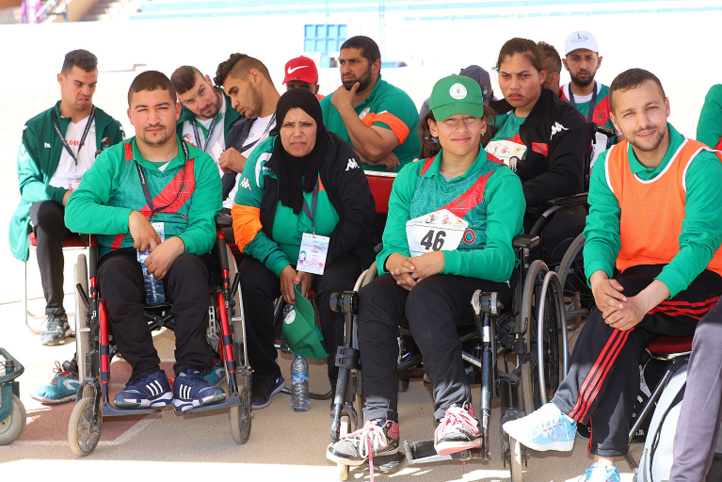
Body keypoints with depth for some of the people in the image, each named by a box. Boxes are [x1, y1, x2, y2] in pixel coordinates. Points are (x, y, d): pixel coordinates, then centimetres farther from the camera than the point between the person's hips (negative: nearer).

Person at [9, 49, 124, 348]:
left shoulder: (110, 128, 18)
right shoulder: (37, 128, 16)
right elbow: (28, 183, 7)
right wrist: (62, 195, -14)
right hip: (54, 207, 0)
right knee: (44, 212, -37)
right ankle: (54, 314, -34)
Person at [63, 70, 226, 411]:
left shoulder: (200, 165, 9)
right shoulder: (114, 160, 9)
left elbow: (205, 227, -4)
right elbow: (75, 212, -6)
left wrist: (177, 244, -28)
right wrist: (130, 218, -21)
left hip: (180, 256, 0)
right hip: (126, 256, 1)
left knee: (188, 265, -35)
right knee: (114, 272, -34)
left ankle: (189, 375, -32)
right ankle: (148, 376, -29)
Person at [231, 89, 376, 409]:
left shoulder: (339, 156, -9)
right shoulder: (264, 159, -5)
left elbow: (359, 217, -11)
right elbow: (245, 220, -7)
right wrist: (281, 265, -20)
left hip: (334, 255, -2)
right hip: (277, 255, 2)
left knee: (333, 285, -33)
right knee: (250, 282, -25)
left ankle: (341, 376, -14)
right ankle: (265, 375, -7)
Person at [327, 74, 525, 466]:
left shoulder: (501, 181, 2)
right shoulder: (411, 177, 17)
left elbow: (501, 260, -11)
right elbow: (391, 244, 10)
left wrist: (442, 261, -28)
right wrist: (394, 261, -17)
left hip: (478, 285, -4)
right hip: (413, 281, 4)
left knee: (425, 297, -36)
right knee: (373, 295, -29)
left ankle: (457, 411, -36)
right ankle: (380, 423, -33)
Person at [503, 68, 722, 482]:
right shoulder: (609, 166, 2)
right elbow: (601, 233, -6)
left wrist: (645, 299, -38)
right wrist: (599, 279, -32)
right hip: (637, 287, 4)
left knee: (625, 293, -33)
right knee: (622, 338, -30)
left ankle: (565, 416, -31)